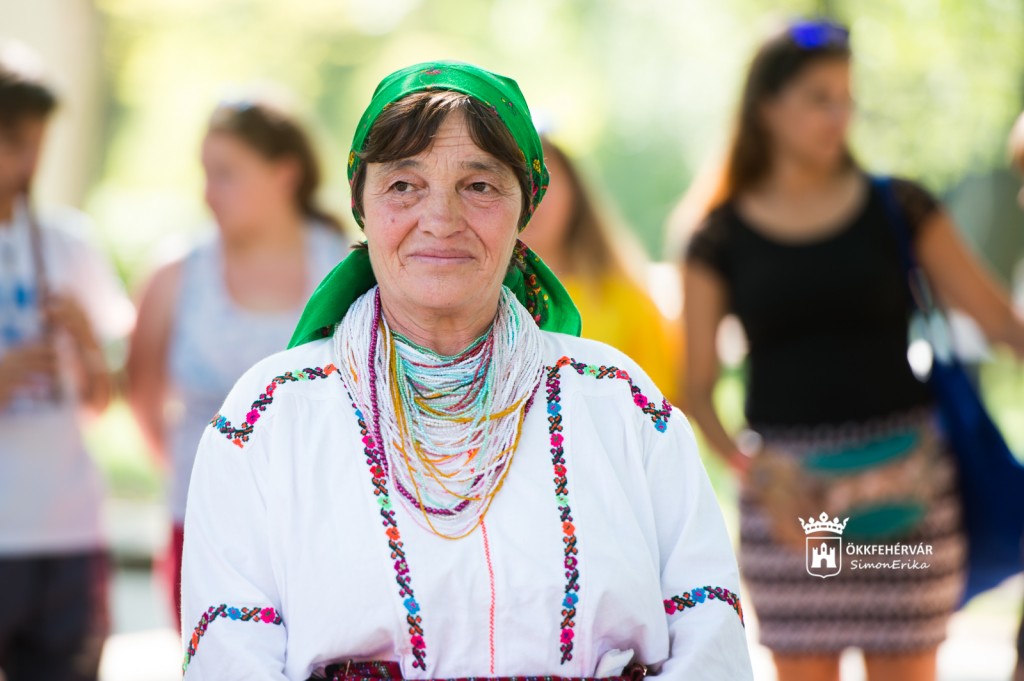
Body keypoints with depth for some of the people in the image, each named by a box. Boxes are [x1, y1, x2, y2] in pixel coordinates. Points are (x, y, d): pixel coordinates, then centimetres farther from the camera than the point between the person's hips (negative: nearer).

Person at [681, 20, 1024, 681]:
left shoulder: (899, 207, 3)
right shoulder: (720, 241, 3)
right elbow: (697, 388, 0)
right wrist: (755, 471, -15)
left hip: (902, 478, 0)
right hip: (790, 487, 0)